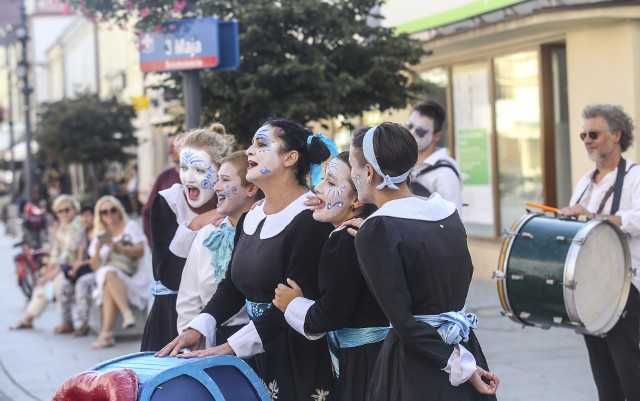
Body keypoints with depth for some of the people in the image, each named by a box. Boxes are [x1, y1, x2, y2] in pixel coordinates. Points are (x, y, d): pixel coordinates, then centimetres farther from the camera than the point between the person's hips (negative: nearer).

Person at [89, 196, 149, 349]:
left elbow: (140, 251, -5)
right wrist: (97, 250, -7)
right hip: (107, 277, 2)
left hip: (133, 277, -2)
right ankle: (127, 313, -50)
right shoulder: (100, 236, 20)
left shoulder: (131, 227, 11)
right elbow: (96, 267, 11)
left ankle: (106, 333, -43)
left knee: (108, 289, -34)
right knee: (108, 274, -35)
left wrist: (118, 248, -17)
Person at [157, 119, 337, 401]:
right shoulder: (253, 216, 10)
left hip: (300, 357, -7)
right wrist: (198, 328, -6)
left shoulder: (309, 218, -15)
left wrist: (233, 346, -23)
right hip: (258, 353, 7)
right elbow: (233, 284, 10)